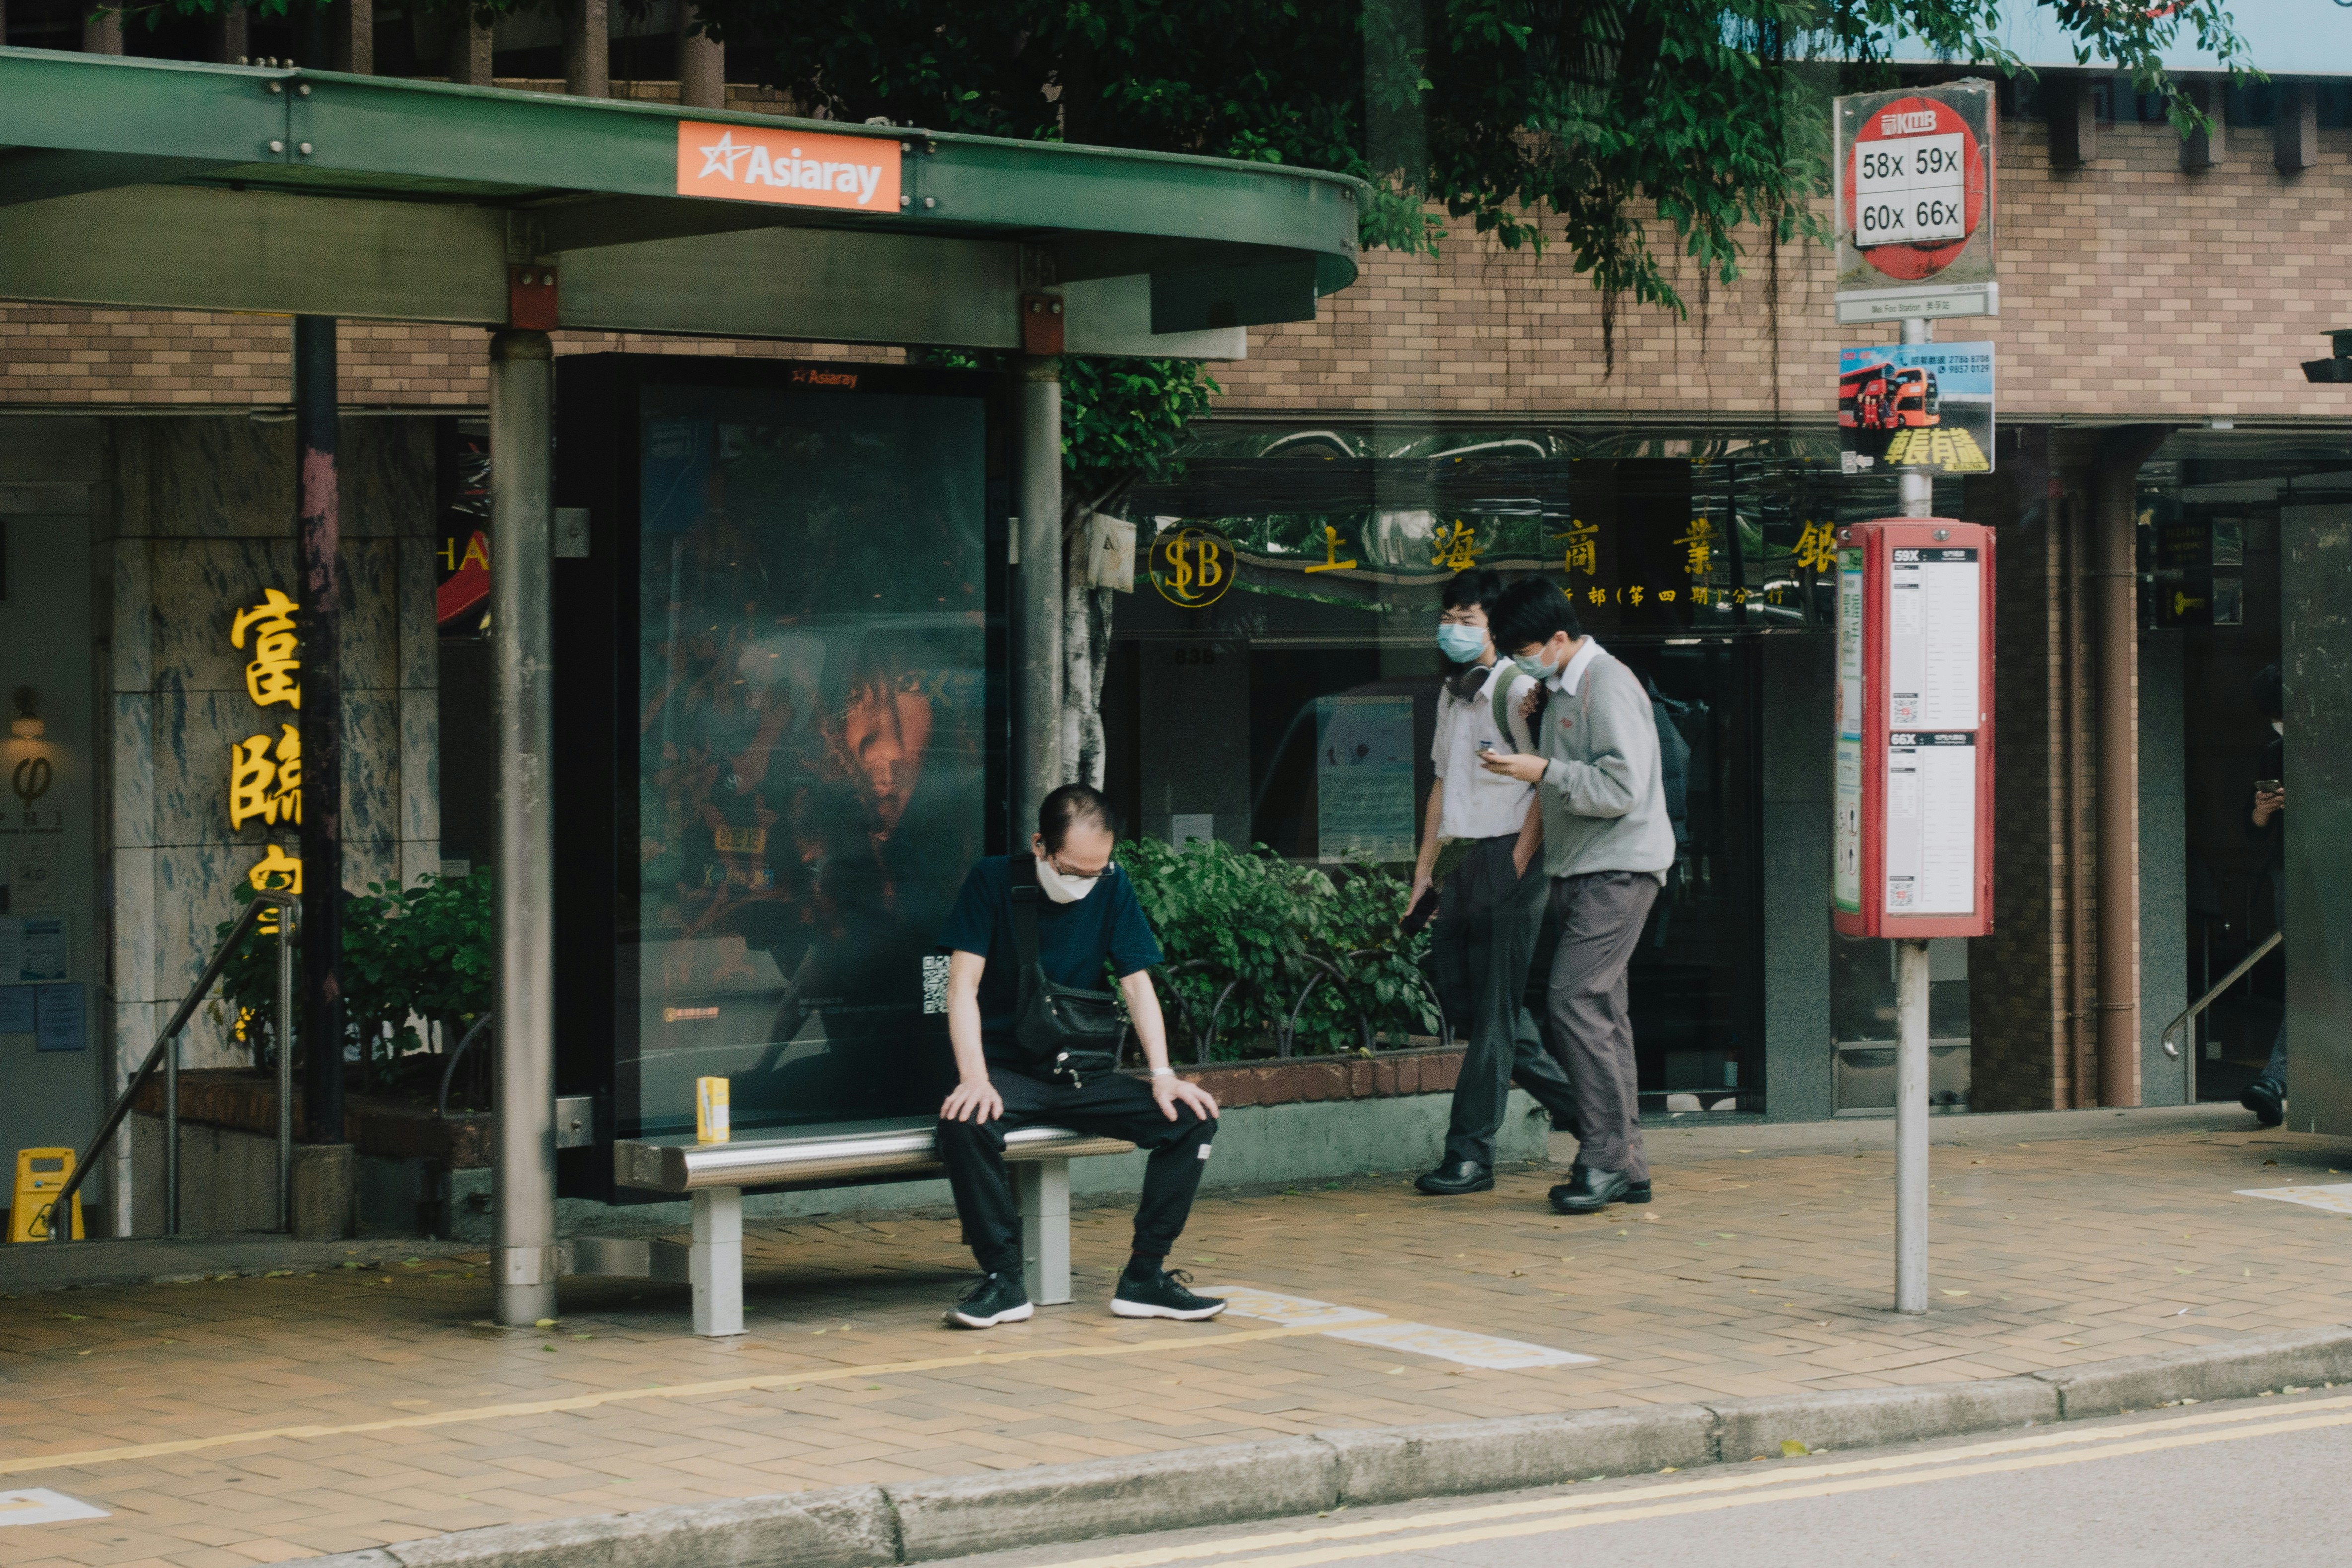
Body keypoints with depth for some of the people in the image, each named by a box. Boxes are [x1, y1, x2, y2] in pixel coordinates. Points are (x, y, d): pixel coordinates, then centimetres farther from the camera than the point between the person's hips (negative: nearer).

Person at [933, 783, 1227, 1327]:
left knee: (1195, 1118, -17)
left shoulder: (1113, 889, 4)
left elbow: (1137, 982, 4)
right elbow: (964, 983, -12)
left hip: (1083, 1077, 4)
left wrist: (1162, 1074, -10)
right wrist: (975, 1079, -25)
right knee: (964, 1124, -37)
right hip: (1007, 1072, -4)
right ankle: (1003, 1278, -23)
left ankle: (1144, 1275, -11)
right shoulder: (993, 882, -6)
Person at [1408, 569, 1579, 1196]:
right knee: (1464, 993, 9)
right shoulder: (1451, 695, 17)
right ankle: (1568, 1096, 24)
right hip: (1466, 862, 8)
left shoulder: (1518, 688, -8)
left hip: (1509, 861, -8)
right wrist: (1424, 871, 19)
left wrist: (1518, 864, -17)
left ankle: (1470, 1153, -5)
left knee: (1495, 1008, -6)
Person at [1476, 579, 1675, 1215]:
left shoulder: (1608, 687, -13)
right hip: (1580, 871, 10)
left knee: (1577, 1000, -17)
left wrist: (1542, 772, -20)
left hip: (1619, 869, -10)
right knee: (1600, 1011, 7)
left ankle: (1606, 1156, -14)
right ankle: (1626, 1167, 10)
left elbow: (1622, 788, -21)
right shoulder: (1560, 691, 17)